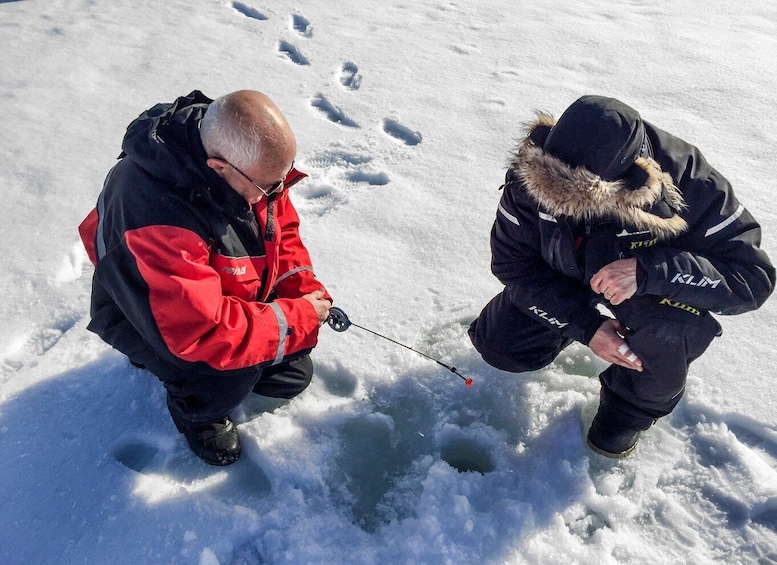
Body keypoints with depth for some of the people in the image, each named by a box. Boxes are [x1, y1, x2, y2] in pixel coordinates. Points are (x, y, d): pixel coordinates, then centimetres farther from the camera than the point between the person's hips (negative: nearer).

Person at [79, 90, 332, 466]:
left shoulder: (248, 160, -19)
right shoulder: (157, 216, -42)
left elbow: (282, 230, -2)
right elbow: (202, 332, -43)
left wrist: (306, 293, -16)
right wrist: (300, 318, -33)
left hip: (231, 299, 7)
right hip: (147, 318, -7)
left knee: (292, 375, 11)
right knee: (235, 368, -33)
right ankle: (192, 409, 3)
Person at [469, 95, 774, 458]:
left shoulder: (687, 181, -34)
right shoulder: (531, 170, -28)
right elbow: (511, 260, -18)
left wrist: (649, 271, -49)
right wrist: (585, 324, -27)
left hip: (653, 284, -2)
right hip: (564, 283, 2)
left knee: (676, 323, -34)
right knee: (498, 344, -10)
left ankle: (634, 404, -1)